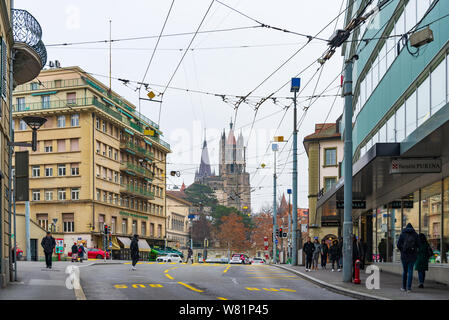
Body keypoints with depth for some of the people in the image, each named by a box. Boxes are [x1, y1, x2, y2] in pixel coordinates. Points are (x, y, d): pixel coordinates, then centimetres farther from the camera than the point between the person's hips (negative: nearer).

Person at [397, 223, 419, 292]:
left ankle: (404, 287, 16)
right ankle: (409, 288, -4)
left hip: (404, 255, 0)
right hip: (413, 255, 0)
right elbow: (418, 244, 0)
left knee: (404, 271, 13)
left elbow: (398, 245, -3)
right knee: (410, 271, 2)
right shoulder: (415, 234, 3)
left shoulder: (402, 234, 2)